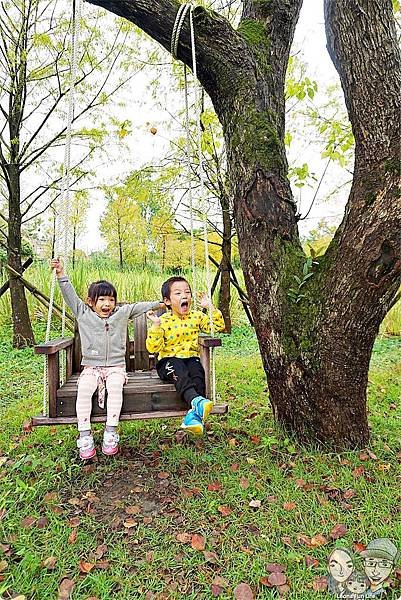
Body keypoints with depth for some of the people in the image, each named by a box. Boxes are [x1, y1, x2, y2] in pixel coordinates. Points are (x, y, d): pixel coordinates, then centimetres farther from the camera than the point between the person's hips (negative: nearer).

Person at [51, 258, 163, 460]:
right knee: (84, 389, -27)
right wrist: (61, 274, -7)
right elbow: (70, 295, 1)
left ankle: (110, 433, -26)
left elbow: (139, 306, 11)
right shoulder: (83, 314, 6)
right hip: (91, 367, 0)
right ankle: (85, 436, -21)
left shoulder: (122, 313, 9)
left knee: (115, 386, -30)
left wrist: (160, 303, 5)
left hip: (115, 366, 0)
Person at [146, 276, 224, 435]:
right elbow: (153, 348, -10)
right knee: (179, 370, -35)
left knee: (197, 370, -30)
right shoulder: (163, 321, -2)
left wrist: (210, 307, 1)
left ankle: (194, 413, -43)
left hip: (191, 357, 2)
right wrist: (156, 325, -21)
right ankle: (196, 400, -56)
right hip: (169, 360, -2)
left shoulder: (196, 316, 9)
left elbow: (219, 326, 7)